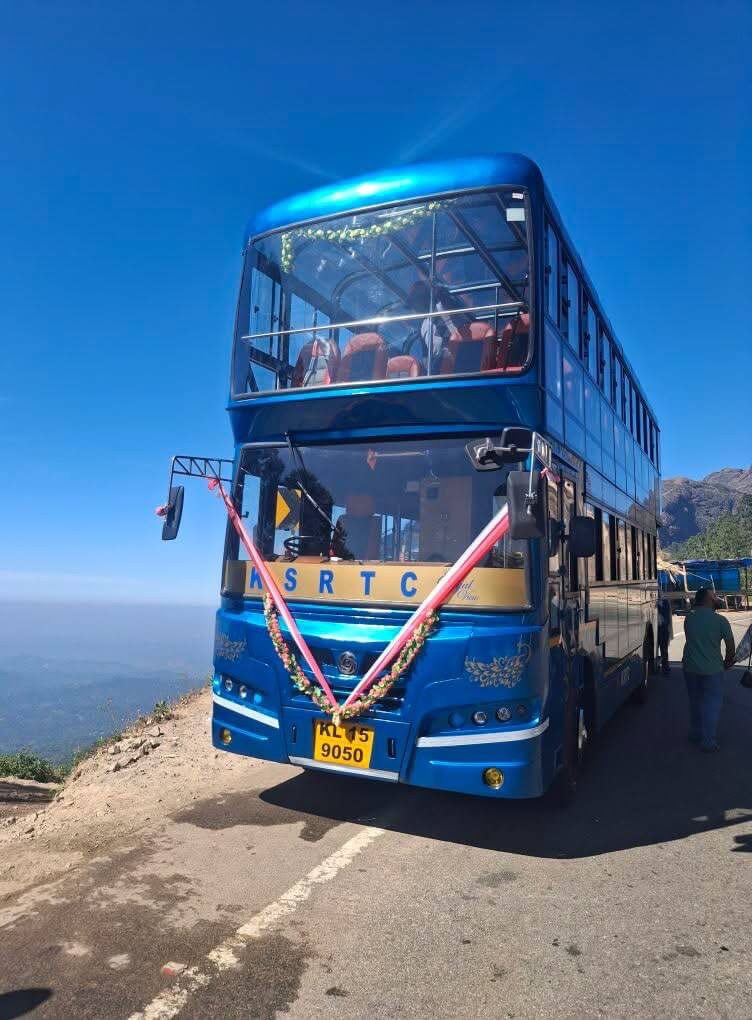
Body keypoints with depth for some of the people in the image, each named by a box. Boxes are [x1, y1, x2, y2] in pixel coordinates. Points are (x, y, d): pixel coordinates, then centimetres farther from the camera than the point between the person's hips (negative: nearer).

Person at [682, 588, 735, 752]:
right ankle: (708, 741, 9)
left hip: (690, 668, 5)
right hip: (711, 670, -4)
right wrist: (728, 662, 8)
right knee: (712, 703, 7)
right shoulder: (719, 620, -13)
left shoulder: (689, 618, 1)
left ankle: (695, 734, 31)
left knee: (695, 701, 19)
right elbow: (731, 647, -10)